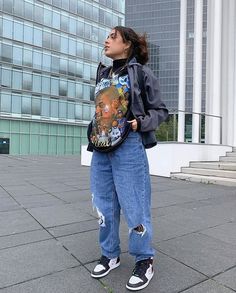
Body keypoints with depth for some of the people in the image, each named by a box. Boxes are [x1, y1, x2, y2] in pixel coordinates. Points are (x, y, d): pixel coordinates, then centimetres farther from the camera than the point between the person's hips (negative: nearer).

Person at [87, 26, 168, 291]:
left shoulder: (142, 73, 0)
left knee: (134, 205, -1)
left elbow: (160, 111, 0)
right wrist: (94, 130, 12)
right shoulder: (102, 74, 17)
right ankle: (110, 255, 31)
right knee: (104, 205, 12)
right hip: (100, 150, 7)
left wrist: (140, 122, -18)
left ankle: (144, 261, 21)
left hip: (129, 148, -6)